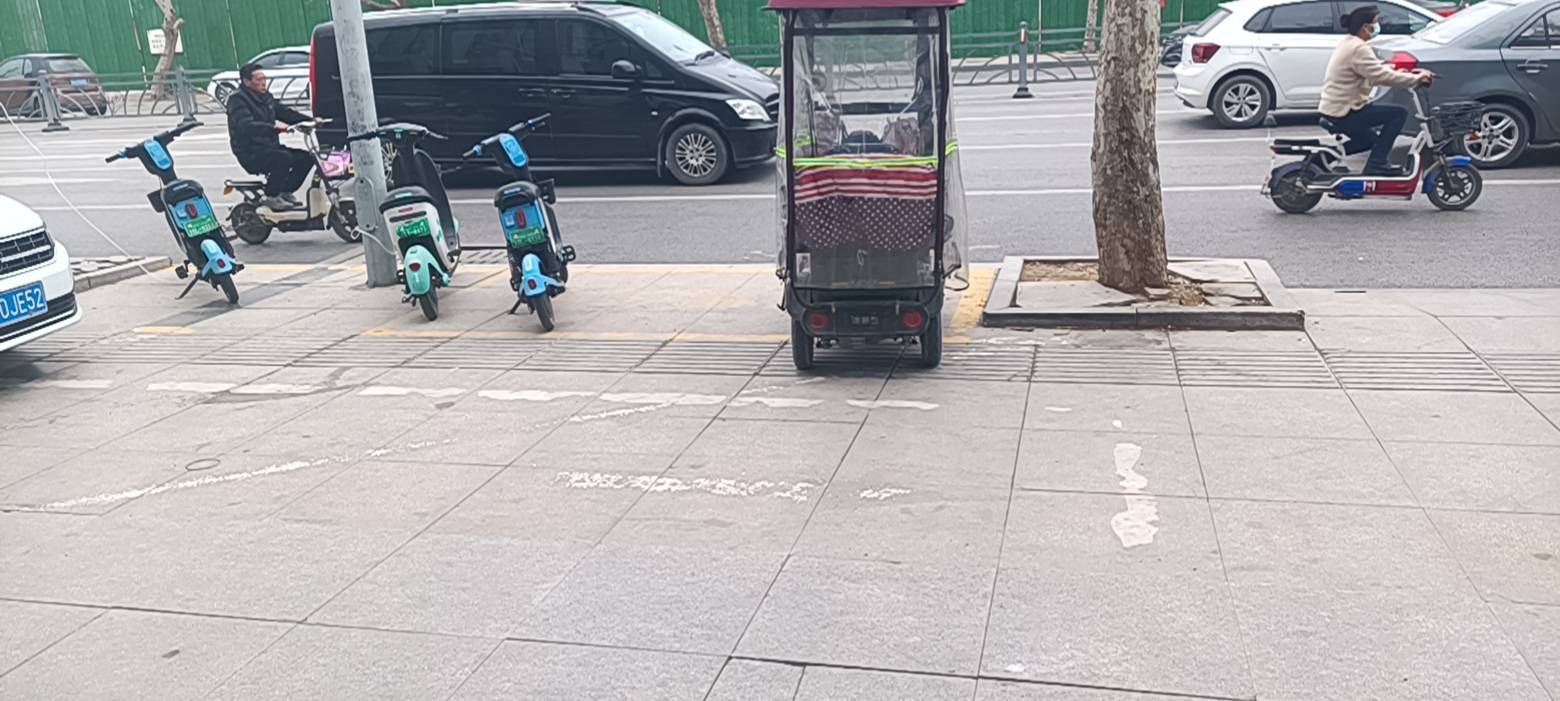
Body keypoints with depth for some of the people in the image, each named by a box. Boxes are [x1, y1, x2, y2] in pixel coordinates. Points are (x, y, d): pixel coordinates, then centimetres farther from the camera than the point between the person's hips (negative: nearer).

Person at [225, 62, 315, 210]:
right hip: (250, 153, -8)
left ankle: (285, 192, 9)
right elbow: (245, 126, -26)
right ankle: (271, 197, -15)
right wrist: (273, 126, -38)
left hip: (270, 147, 9)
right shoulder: (237, 99, -11)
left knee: (306, 157, -4)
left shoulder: (265, 97, 16)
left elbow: (285, 112, 15)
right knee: (284, 157, -32)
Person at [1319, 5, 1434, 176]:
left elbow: (1375, 72, 19)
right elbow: (1381, 76, -26)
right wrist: (1416, 78, -17)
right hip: (1345, 113, -11)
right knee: (1398, 113, -11)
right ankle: (1377, 164, -11)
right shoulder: (1358, 49, -19)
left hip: (1334, 110, 11)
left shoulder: (1348, 43, 14)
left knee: (1373, 140, 28)